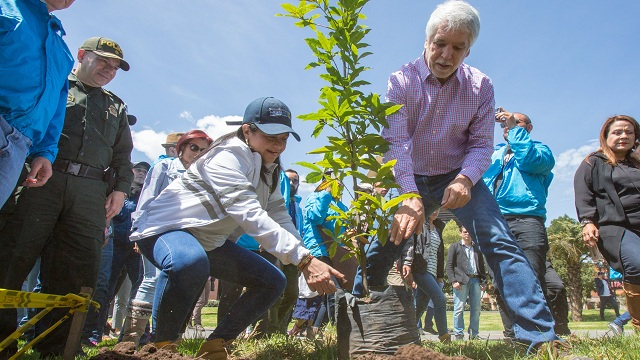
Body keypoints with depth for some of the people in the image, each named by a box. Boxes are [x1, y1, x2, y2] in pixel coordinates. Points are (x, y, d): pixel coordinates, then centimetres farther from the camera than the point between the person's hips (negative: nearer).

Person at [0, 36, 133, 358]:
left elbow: (123, 155, 25)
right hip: (41, 178, -2)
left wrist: (120, 188, 8)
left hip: (90, 191, 3)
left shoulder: (116, 107, 27)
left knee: (78, 270, -4)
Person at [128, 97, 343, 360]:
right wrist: (304, 260, -45)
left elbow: (280, 218, -3)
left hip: (210, 240, 9)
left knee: (272, 281, 1)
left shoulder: (268, 168, 5)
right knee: (190, 263, -42)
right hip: (166, 228, -8)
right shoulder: (228, 157, -24)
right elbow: (251, 215, -38)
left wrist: (310, 264, -17)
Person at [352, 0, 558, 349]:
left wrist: (465, 179, -31)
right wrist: (410, 196, -39)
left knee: (499, 242, -19)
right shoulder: (401, 81, -13)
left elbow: (481, 145, -8)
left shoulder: (480, 86, -8)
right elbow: (396, 143, -24)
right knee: (380, 249, -3)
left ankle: (540, 336, -15)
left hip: (458, 177, 0)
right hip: (410, 180, 0)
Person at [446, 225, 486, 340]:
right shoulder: (455, 247, 9)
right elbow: (449, 265, 2)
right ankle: (458, 334, 3)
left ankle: (474, 334, 13)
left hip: (475, 280, 4)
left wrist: (483, 281, 9)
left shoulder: (477, 248, 20)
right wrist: (453, 281, -10)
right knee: (459, 308, -4)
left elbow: (481, 265, 21)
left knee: (476, 309, 4)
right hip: (461, 281, -4)